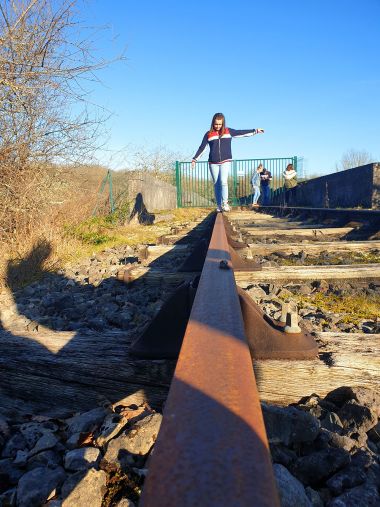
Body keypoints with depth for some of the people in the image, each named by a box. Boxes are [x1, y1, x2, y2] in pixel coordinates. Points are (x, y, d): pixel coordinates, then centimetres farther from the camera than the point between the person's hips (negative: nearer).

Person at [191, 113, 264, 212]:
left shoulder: (228, 131, 6)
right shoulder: (209, 134, 4)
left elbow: (242, 133, 10)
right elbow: (202, 148, 7)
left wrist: (255, 130, 10)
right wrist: (194, 159, 4)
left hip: (225, 161, -1)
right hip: (213, 163, 1)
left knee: (223, 181, -17)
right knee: (216, 184, 3)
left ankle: (225, 203, -15)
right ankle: (219, 205, 6)